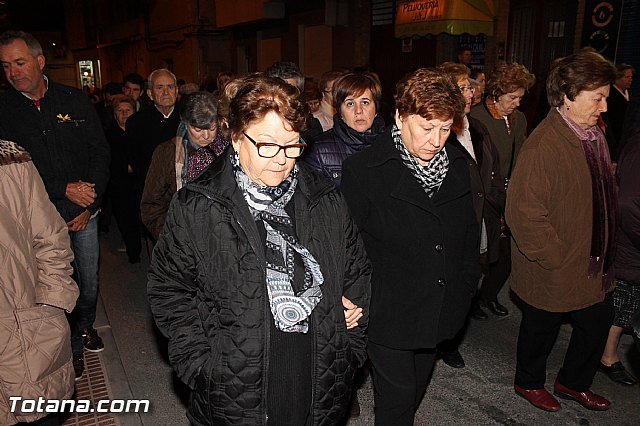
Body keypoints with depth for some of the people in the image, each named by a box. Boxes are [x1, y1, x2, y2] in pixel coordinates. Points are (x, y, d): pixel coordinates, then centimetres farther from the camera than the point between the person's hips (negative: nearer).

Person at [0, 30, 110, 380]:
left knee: (89, 282, 13)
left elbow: (100, 152, 1)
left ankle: (85, 326, 40)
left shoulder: (74, 100, 1)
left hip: (83, 212, 2)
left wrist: (90, 205, -6)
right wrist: (64, 190, -15)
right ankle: (71, 346, 26)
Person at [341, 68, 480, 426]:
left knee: (417, 389, 23)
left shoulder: (457, 165, 2)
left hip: (440, 312, 6)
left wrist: (467, 286, 9)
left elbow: (469, 231, 12)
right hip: (388, 314, -5)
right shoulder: (362, 170, -16)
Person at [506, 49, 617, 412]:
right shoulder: (545, 144, -26)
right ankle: (529, 383, 41)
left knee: (599, 321, 22)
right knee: (541, 330, 14)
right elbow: (525, 213, -28)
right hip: (553, 273, -8)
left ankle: (573, 383, 46)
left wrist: (605, 250, 12)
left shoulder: (594, 133, 3)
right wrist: (556, 259, -19)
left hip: (594, 266, 8)